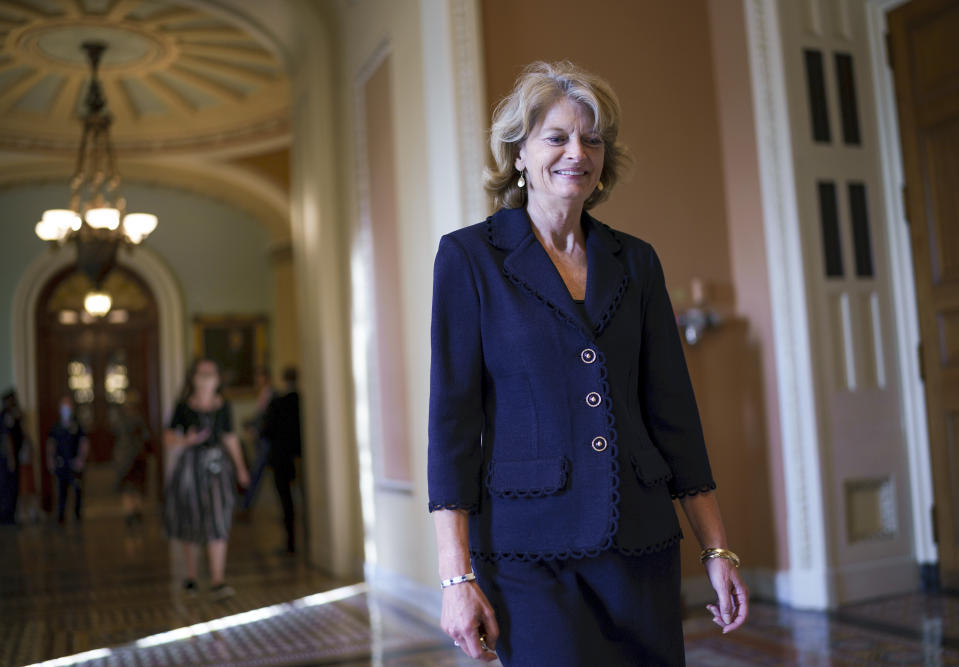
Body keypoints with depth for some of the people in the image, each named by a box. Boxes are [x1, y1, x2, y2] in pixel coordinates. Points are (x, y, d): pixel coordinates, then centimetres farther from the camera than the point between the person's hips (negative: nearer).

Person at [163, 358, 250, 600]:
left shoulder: (224, 406, 6)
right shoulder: (183, 406, 0)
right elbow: (168, 438, 0)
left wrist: (240, 467, 7)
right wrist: (185, 440, -21)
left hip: (217, 465, 0)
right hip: (190, 465, 0)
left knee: (217, 523, -11)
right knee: (190, 525, 10)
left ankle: (217, 581, -14)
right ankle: (191, 575, 30)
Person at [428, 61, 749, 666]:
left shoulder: (635, 262, 9)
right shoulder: (470, 256, -2)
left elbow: (673, 411, 10)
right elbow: (453, 415, -6)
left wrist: (718, 550, 7)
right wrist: (456, 575, -11)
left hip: (642, 544, 4)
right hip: (528, 548, -4)